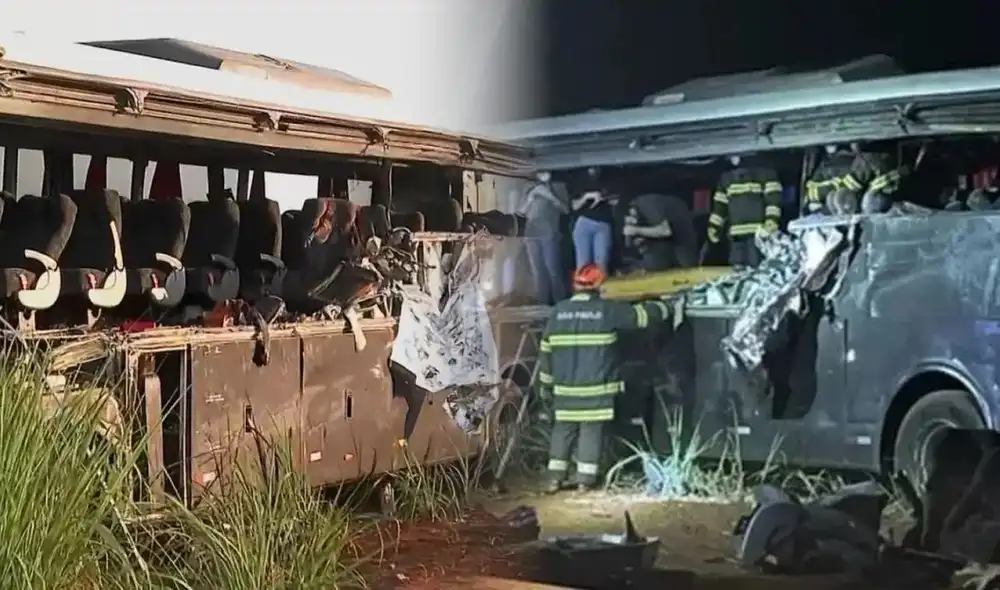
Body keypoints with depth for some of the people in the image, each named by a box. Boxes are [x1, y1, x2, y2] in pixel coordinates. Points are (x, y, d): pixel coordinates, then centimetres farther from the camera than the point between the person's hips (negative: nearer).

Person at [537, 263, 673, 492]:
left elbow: (545, 350, 7)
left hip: (565, 387, 3)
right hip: (596, 387, -3)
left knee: (563, 429, 10)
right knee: (591, 430, 3)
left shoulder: (558, 311, 3)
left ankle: (555, 477, 10)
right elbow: (641, 315, 5)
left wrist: (545, 382, 16)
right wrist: (664, 308, 24)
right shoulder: (607, 310, -5)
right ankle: (586, 479, 4)